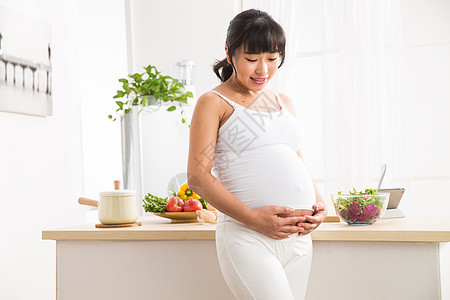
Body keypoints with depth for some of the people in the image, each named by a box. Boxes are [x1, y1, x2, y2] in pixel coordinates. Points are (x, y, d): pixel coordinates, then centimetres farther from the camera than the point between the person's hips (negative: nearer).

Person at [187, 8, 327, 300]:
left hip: (299, 237, 7)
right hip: (247, 238, -6)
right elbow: (198, 176, -8)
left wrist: (320, 203, 4)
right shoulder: (214, 103, 0)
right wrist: (253, 218, -17)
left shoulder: (284, 103, 19)